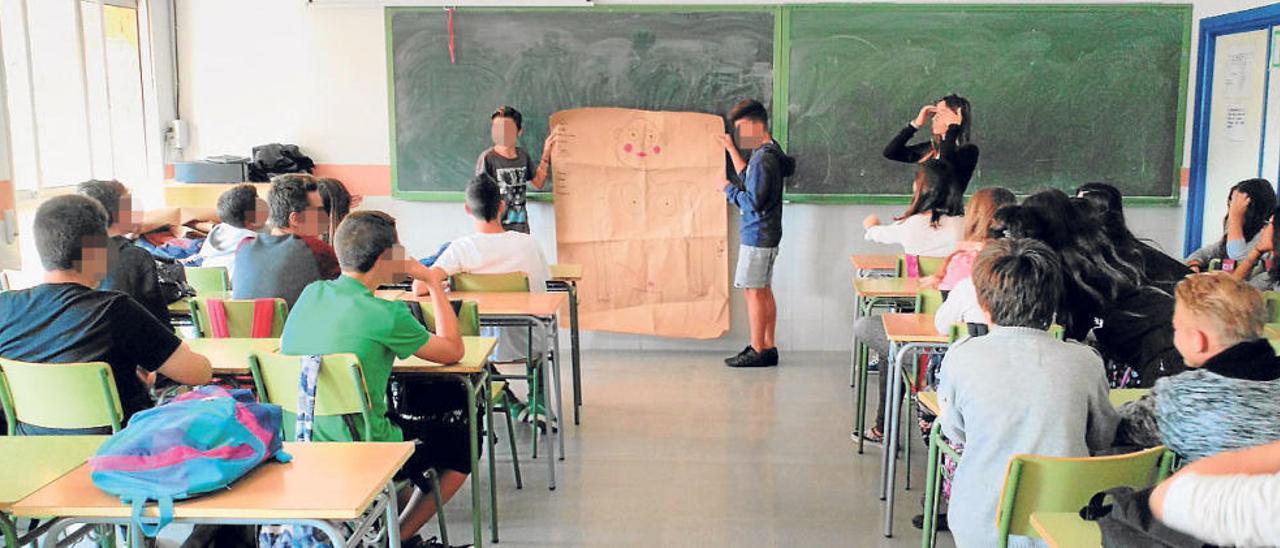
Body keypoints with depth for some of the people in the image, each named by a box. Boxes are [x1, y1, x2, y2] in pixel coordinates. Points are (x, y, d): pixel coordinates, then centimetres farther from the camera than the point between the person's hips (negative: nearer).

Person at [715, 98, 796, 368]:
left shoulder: (763, 158, -19)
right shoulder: (768, 152, 11)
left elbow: (753, 202, -22)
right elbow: (749, 181, 26)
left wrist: (727, 188, -9)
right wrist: (731, 149, 25)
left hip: (757, 236, -10)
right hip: (764, 235, 10)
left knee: (753, 292, -3)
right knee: (764, 292, 13)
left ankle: (758, 351, 3)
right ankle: (768, 347, 19)